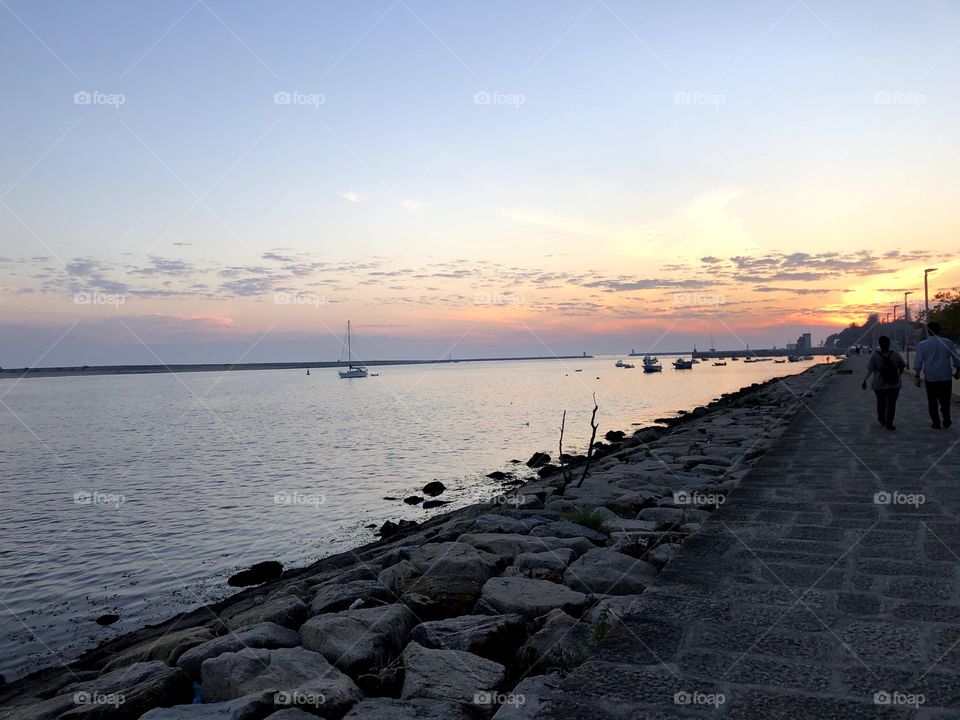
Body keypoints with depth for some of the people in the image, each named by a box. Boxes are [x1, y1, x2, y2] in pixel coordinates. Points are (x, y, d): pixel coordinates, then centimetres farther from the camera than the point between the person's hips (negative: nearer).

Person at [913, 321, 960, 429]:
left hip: (930, 378, -1)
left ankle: (936, 423, 9)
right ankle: (946, 421, 7)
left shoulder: (923, 345, -3)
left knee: (932, 401, 8)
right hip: (946, 377, 1)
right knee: (945, 400, 13)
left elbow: (918, 362, -7)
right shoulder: (948, 343, 1)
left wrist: (917, 377, -5)